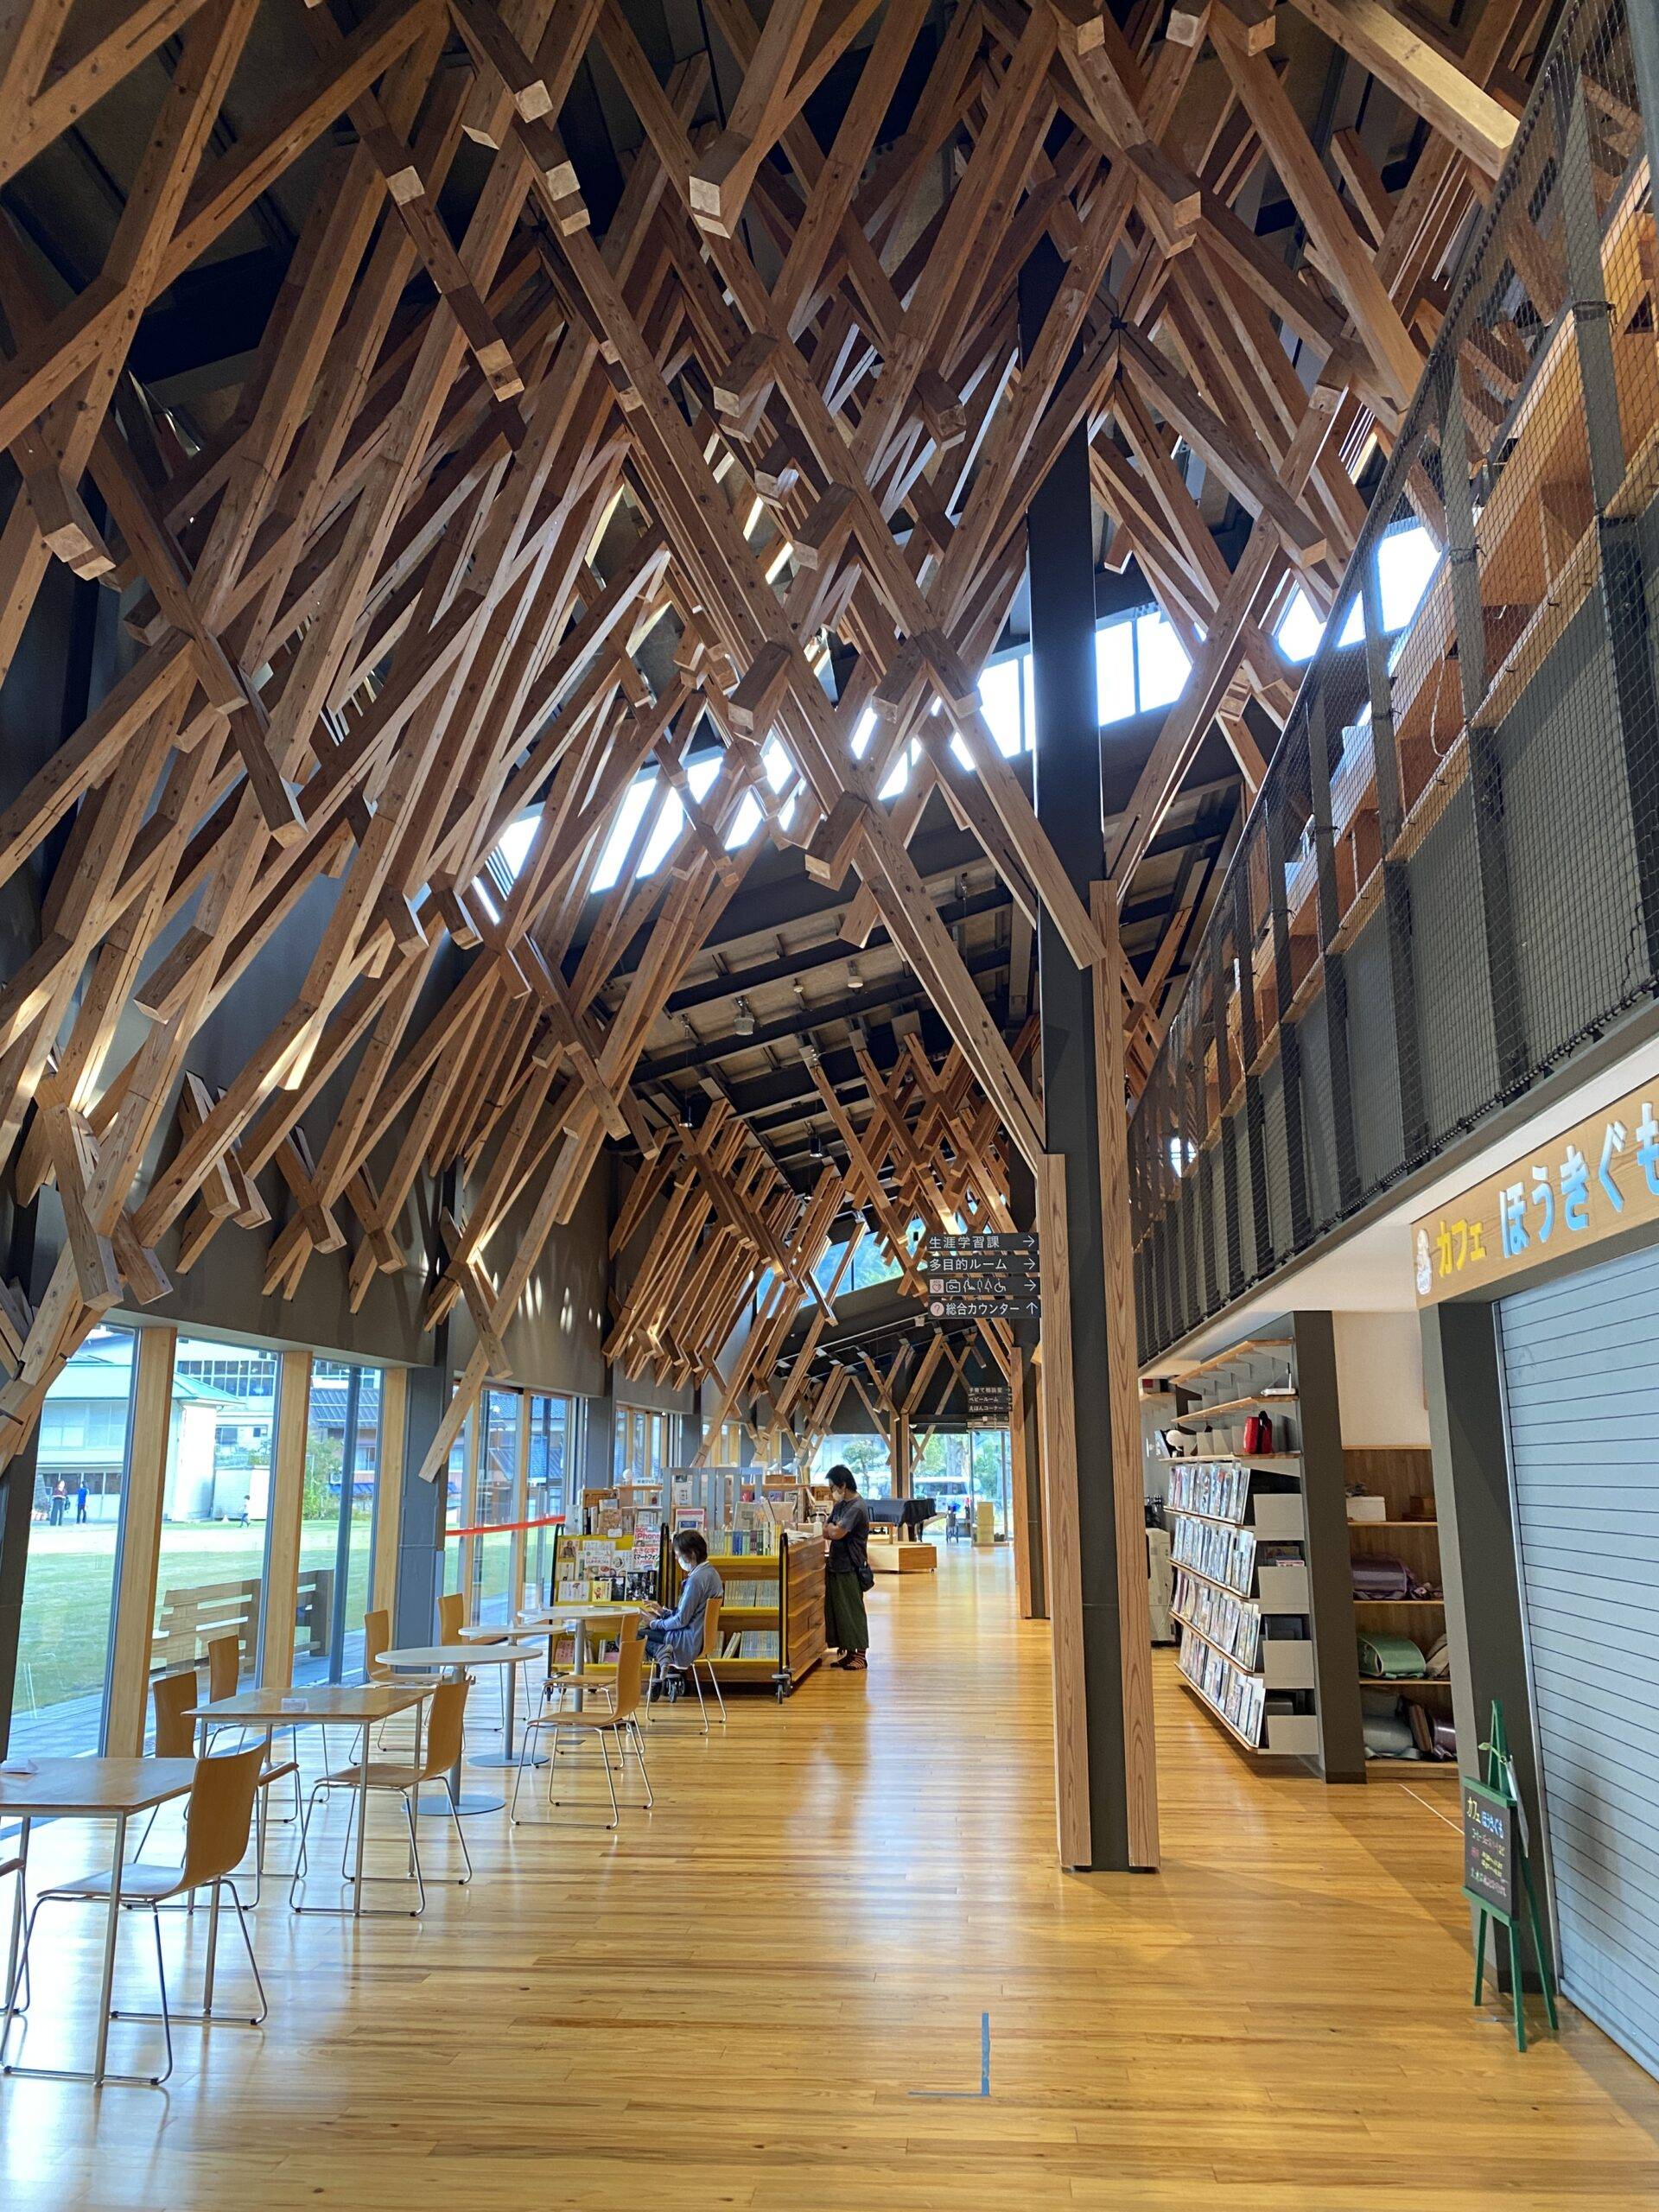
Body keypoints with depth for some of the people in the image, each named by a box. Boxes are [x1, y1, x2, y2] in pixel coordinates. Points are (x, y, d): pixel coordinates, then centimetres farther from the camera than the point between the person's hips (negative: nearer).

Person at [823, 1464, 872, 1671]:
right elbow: (827, 1531, 14)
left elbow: (836, 1533, -22)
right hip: (837, 1565, 9)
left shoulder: (857, 1508, -16)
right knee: (838, 1610, 11)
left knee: (853, 1611, -2)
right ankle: (849, 1653, 19)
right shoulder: (840, 1505, 12)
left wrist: (831, 1528, -2)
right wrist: (832, 1530, -7)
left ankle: (860, 1655, 5)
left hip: (851, 1567, -9)